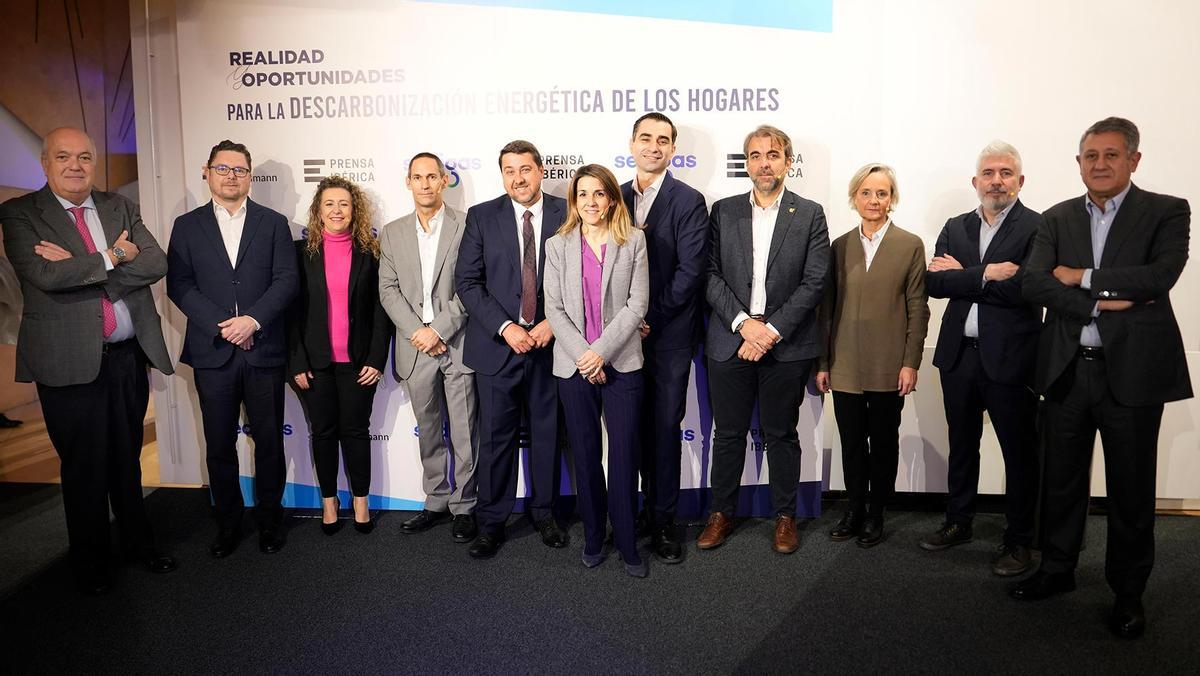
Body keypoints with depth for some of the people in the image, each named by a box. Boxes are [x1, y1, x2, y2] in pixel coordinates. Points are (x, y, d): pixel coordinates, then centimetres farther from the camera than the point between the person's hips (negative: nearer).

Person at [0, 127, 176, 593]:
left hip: (129, 356, 4)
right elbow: (46, 275, -18)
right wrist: (111, 258, -9)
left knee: (127, 458, 16)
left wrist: (79, 267, -14)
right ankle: (89, 559, 26)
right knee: (84, 465, 7)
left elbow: (156, 264, -5)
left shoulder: (120, 207, 9)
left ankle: (138, 542, 33)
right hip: (70, 361, -3)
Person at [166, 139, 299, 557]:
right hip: (212, 352, 1)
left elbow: (287, 280, -2)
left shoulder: (273, 223, 6)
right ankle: (228, 523, 23)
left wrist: (253, 319, -15)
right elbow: (179, 286, 0)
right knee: (219, 445, 8)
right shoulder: (187, 226, 8)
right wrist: (222, 326, -12)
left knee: (269, 441, 6)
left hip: (264, 349, -1)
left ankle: (269, 520, 22)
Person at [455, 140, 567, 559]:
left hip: (549, 343, 1)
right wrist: (505, 327, -13)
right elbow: (467, 282, -3)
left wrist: (552, 323, -11)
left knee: (547, 433, 12)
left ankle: (544, 513, 28)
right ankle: (491, 524, 18)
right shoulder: (482, 216, 1)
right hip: (497, 344, 0)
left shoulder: (567, 214, 1)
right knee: (495, 437, 5)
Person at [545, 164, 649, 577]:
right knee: (585, 456, 8)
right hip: (574, 367, 1)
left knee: (625, 456, 0)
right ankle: (593, 538, 23)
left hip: (622, 364, -1)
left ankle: (627, 543, 13)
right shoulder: (558, 246, 6)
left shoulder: (633, 241, 3)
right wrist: (583, 357, -11)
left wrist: (601, 351, -12)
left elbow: (637, 303, -4)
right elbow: (554, 308, 1)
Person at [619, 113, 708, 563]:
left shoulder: (689, 201, -5)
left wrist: (649, 319, -12)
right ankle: (638, 509, 22)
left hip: (668, 335, -3)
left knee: (665, 427, 2)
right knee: (635, 426, 9)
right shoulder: (616, 197, 10)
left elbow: (689, 271, -11)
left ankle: (662, 521, 13)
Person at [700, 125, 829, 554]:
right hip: (730, 340, 1)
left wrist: (772, 330, -13)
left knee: (781, 434, 10)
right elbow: (711, 275, 0)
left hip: (786, 345, -1)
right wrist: (743, 322, -13)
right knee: (728, 433, 10)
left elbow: (814, 282, -5)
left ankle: (785, 516, 25)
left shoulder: (810, 215, 2)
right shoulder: (724, 211, 6)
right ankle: (721, 512, 24)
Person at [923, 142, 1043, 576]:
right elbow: (933, 282, -4)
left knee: (1020, 452, 6)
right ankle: (959, 523, 33)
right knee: (961, 446, 17)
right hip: (959, 354, 5)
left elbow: (1024, 288, -20)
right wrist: (986, 274, -16)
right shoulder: (955, 228, 10)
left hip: (1010, 357, -5)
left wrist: (963, 274, -10)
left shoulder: (1038, 228, -7)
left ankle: (1018, 540, 20)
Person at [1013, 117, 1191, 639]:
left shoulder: (1166, 213, 0)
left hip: (1133, 369, -3)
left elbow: (1161, 274, -17)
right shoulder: (1058, 218, 8)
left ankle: (1128, 591, 25)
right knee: (1061, 479, 14)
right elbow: (1033, 283, -5)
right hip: (1066, 369, 3)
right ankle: (1056, 569, 31)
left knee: (1131, 489, 8)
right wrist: (1099, 302, -16)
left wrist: (1081, 276, -13)